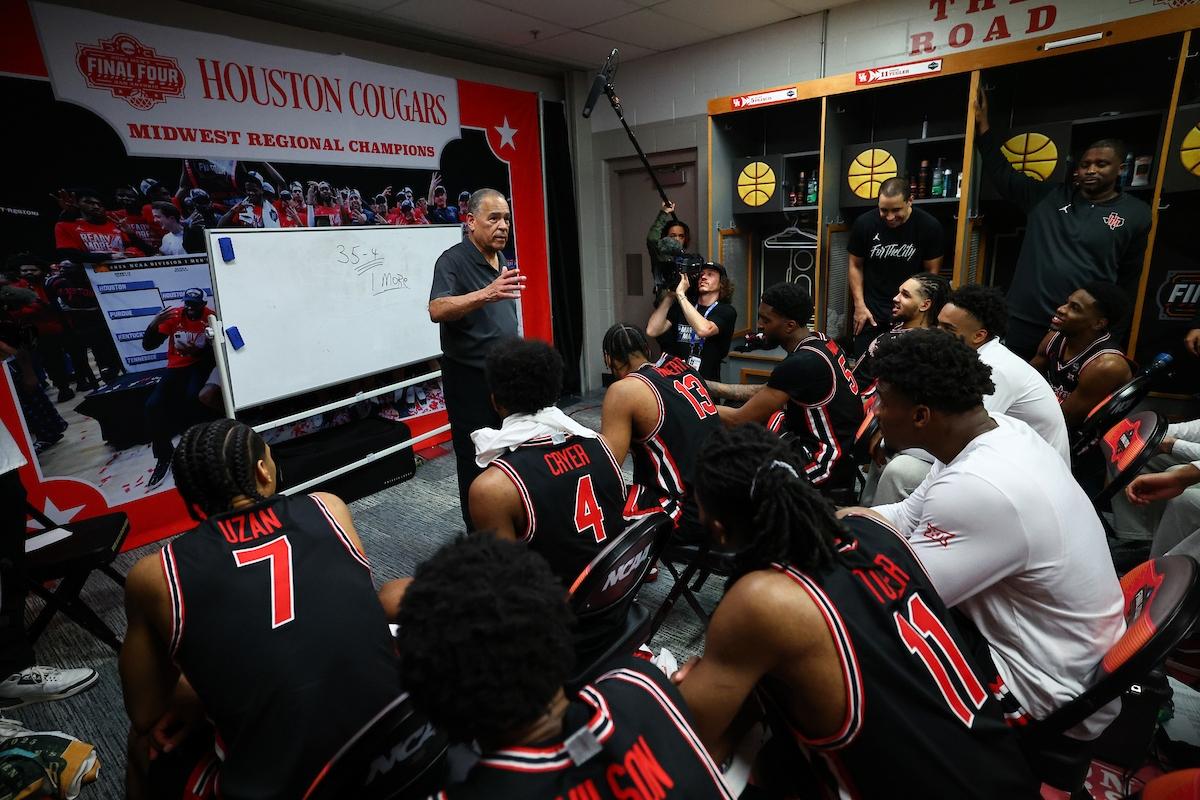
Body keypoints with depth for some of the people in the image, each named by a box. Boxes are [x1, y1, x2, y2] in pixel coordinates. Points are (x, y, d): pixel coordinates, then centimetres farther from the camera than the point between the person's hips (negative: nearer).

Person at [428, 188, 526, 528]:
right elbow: (437, 310, -31)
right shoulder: (453, 260, -13)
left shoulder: (505, 264, 11)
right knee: (477, 462, 2)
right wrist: (486, 293, -45)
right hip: (470, 378, -7)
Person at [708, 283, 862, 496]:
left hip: (827, 464, -9)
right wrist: (707, 386, 6)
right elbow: (766, 391, 9)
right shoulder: (818, 342, 0)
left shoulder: (801, 363, -27)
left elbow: (740, 420, -20)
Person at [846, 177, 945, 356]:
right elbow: (856, 266, 2)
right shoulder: (864, 223, -7)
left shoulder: (930, 227, -8)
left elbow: (931, 272, -1)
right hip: (871, 313, 1)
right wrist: (859, 306, -4)